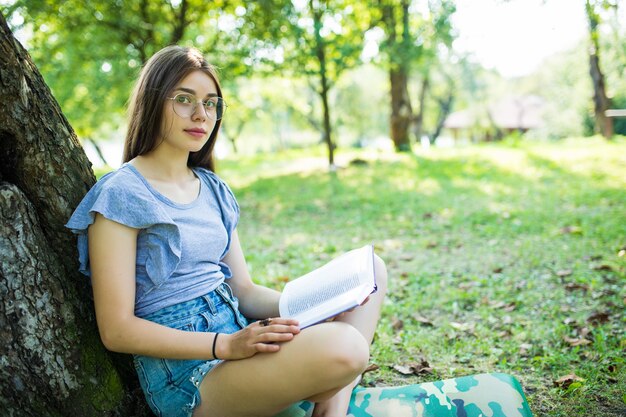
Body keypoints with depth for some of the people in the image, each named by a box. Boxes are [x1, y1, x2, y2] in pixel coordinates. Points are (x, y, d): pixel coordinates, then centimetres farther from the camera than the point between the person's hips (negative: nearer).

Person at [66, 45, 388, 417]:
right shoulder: (121, 194, -9)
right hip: (183, 371, -8)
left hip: (238, 335, 8)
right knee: (342, 346, -32)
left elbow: (243, 289, 13)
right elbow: (117, 330, -13)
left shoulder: (214, 190, 13)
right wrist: (227, 345, -22)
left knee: (371, 268, -1)